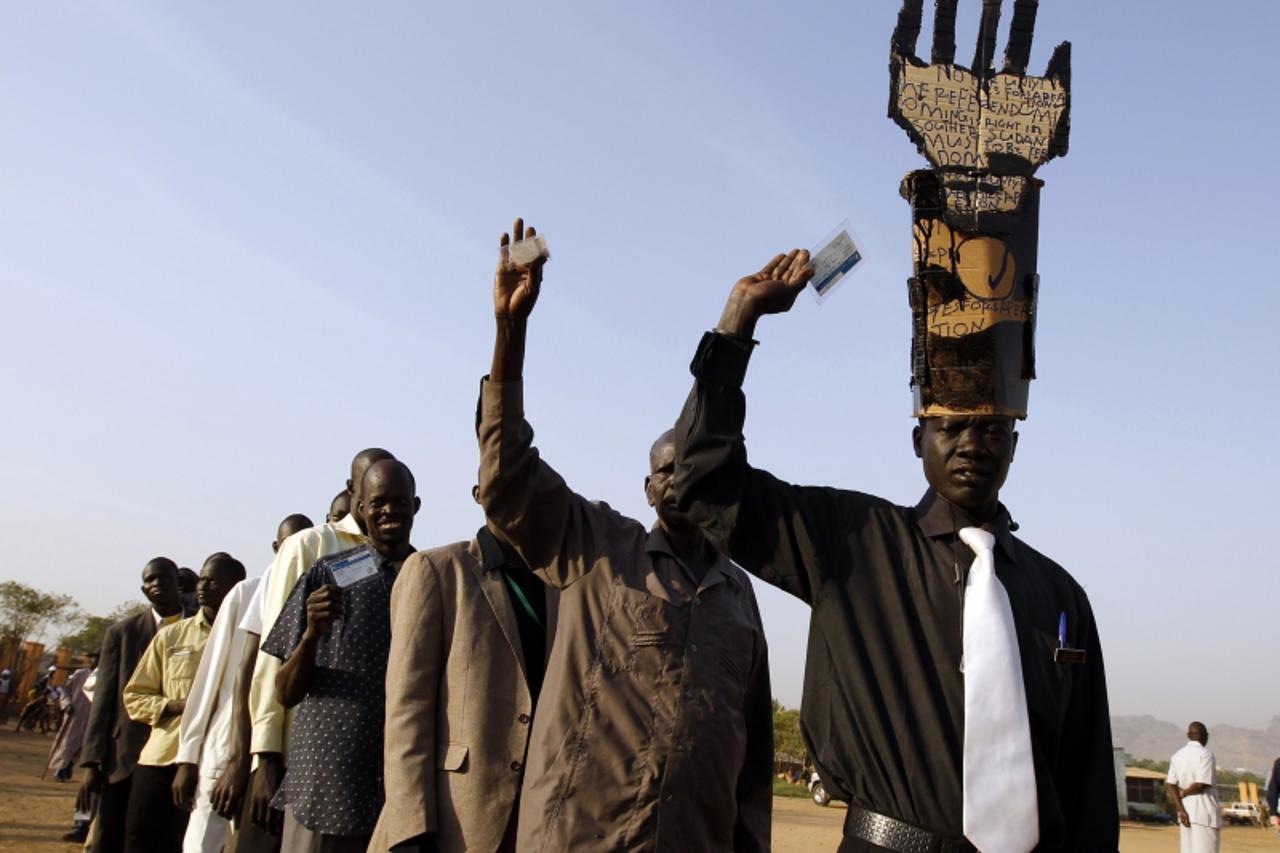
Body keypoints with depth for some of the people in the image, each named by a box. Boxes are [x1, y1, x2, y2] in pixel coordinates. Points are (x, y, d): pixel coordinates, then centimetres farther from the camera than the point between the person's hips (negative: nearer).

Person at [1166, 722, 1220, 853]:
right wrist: (1183, 793, 1)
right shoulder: (1205, 754, -8)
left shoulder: (1177, 756, 12)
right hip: (1204, 812, -6)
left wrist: (1181, 809, -4)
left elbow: (1170, 785, 3)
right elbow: (1201, 785, -16)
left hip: (1186, 812, 6)